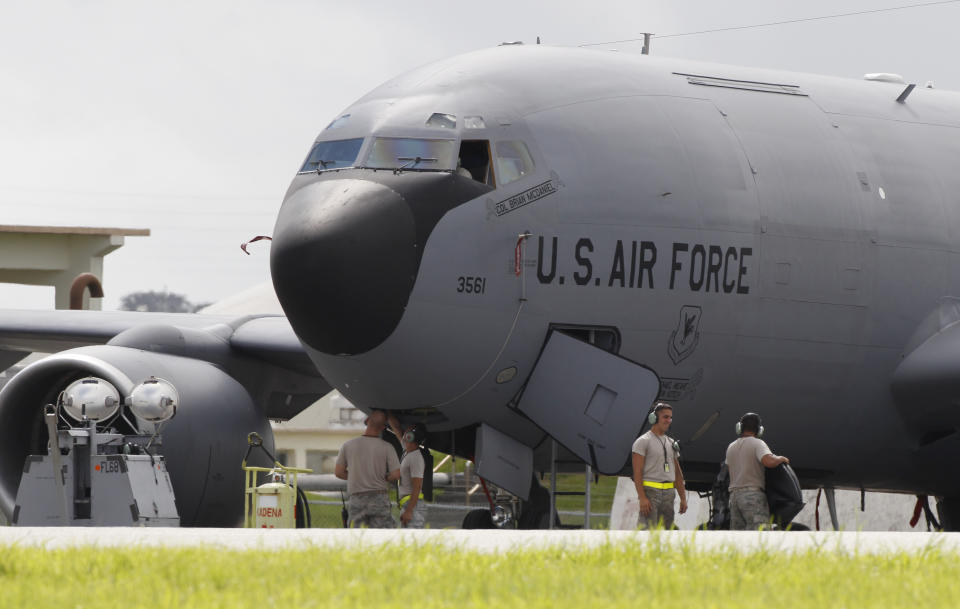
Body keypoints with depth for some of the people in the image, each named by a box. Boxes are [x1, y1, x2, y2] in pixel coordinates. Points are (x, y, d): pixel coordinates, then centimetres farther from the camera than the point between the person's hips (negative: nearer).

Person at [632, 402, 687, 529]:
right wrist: (642, 498, -21)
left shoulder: (671, 443, 18)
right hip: (650, 492, -7)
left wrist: (683, 498, 13)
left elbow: (677, 473, 21)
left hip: (668, 494, 7)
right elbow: (637, 473, -11)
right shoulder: (643, 441, -3)